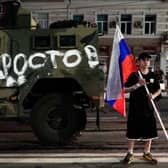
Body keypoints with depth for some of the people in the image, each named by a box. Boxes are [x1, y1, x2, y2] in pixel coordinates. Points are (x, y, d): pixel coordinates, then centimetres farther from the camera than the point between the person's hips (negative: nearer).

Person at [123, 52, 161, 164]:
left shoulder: (153, 75, 6)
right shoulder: (134, 75, -4)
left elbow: (158, 90, 13)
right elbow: (125, 90, -7)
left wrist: (154, 95, -9)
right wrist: (138, 85, -19)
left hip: (149, 108, 4)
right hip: (135, 108, -3)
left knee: (149, 131, 10)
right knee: (133, 131, 3)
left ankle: (147, 153, 26)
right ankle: (130, 153, 18)